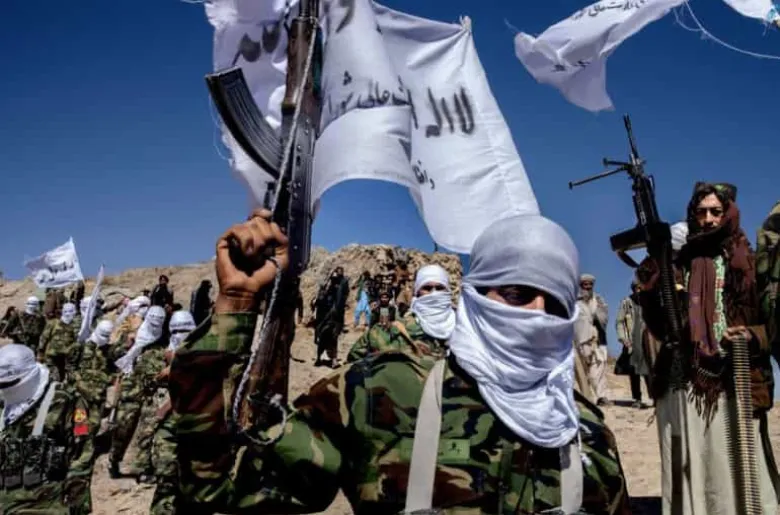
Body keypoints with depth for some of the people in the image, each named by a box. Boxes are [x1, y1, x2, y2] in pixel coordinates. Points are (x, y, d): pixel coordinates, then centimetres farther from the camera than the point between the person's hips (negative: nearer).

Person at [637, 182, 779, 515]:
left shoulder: (750, 263, 4)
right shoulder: (679, 263, 11)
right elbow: (660, 329, 8)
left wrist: (752, 337, -16)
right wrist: (649, 291, -8)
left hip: (734, 386, -2)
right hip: (683, 385, 3)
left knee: (736, 473, -1)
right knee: (689, 472, 8)